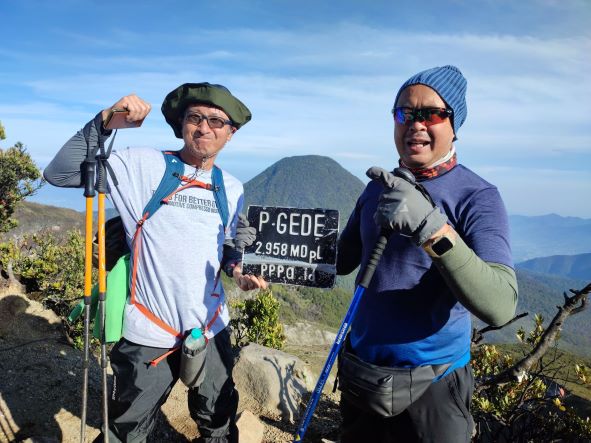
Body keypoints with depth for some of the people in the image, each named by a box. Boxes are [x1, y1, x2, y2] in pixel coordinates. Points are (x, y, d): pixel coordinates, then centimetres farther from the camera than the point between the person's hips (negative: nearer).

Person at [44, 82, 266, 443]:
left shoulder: (232, 189, 4)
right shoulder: (143, 165, -10)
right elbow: (59, 173, -15)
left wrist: (237, 268, -4)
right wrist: (106, 120, -25)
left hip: (212, 329, 4)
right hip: (150, 333, -4)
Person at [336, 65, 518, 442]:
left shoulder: (478, 197, -16)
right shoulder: (379, 187, 1)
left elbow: (500, 307, -29)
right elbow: (342, 260, 9)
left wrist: (431, 225, -41)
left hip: (431, 386, -5)